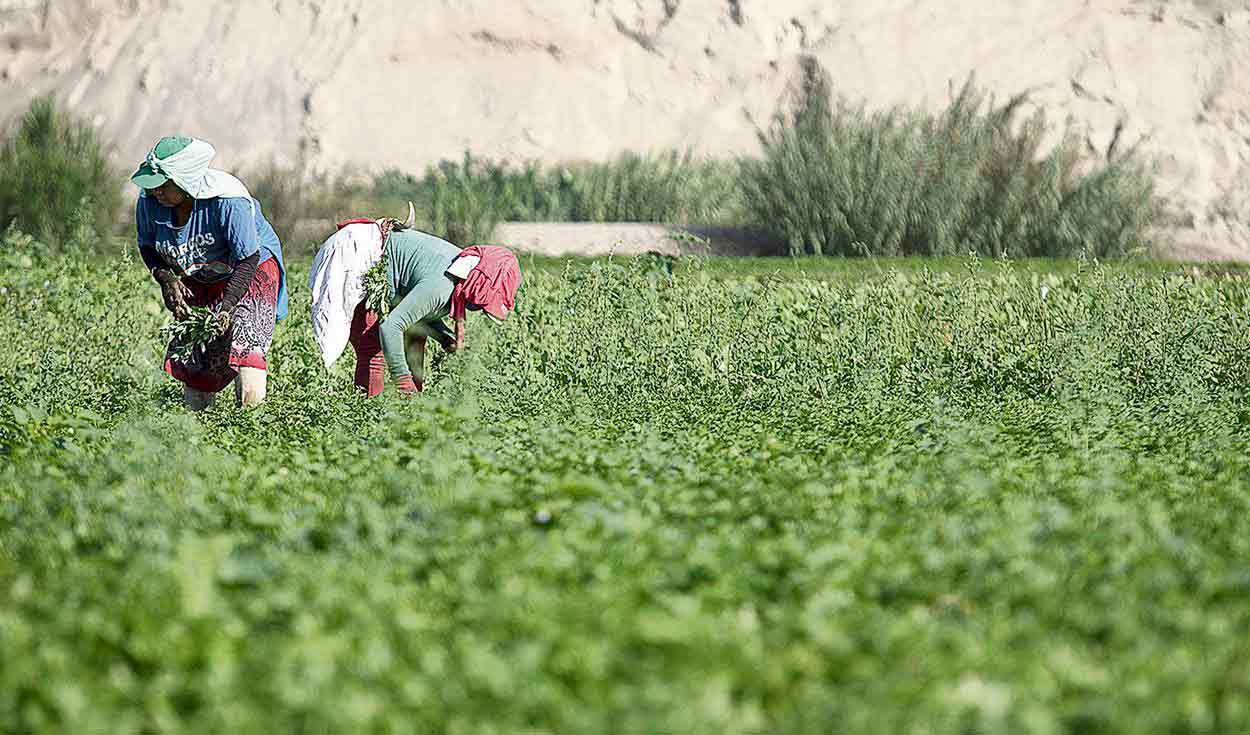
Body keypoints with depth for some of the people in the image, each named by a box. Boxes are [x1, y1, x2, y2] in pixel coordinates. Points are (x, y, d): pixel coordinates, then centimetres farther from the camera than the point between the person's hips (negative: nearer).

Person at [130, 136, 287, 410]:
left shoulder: (227, 202, -30)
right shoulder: (149, 202, -15)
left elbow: (248, 260, -27)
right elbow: (147, 247, 3)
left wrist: (225, 309, -34)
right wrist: (166, 279, -16)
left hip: (252, 270, -5)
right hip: (196, 280, 5)